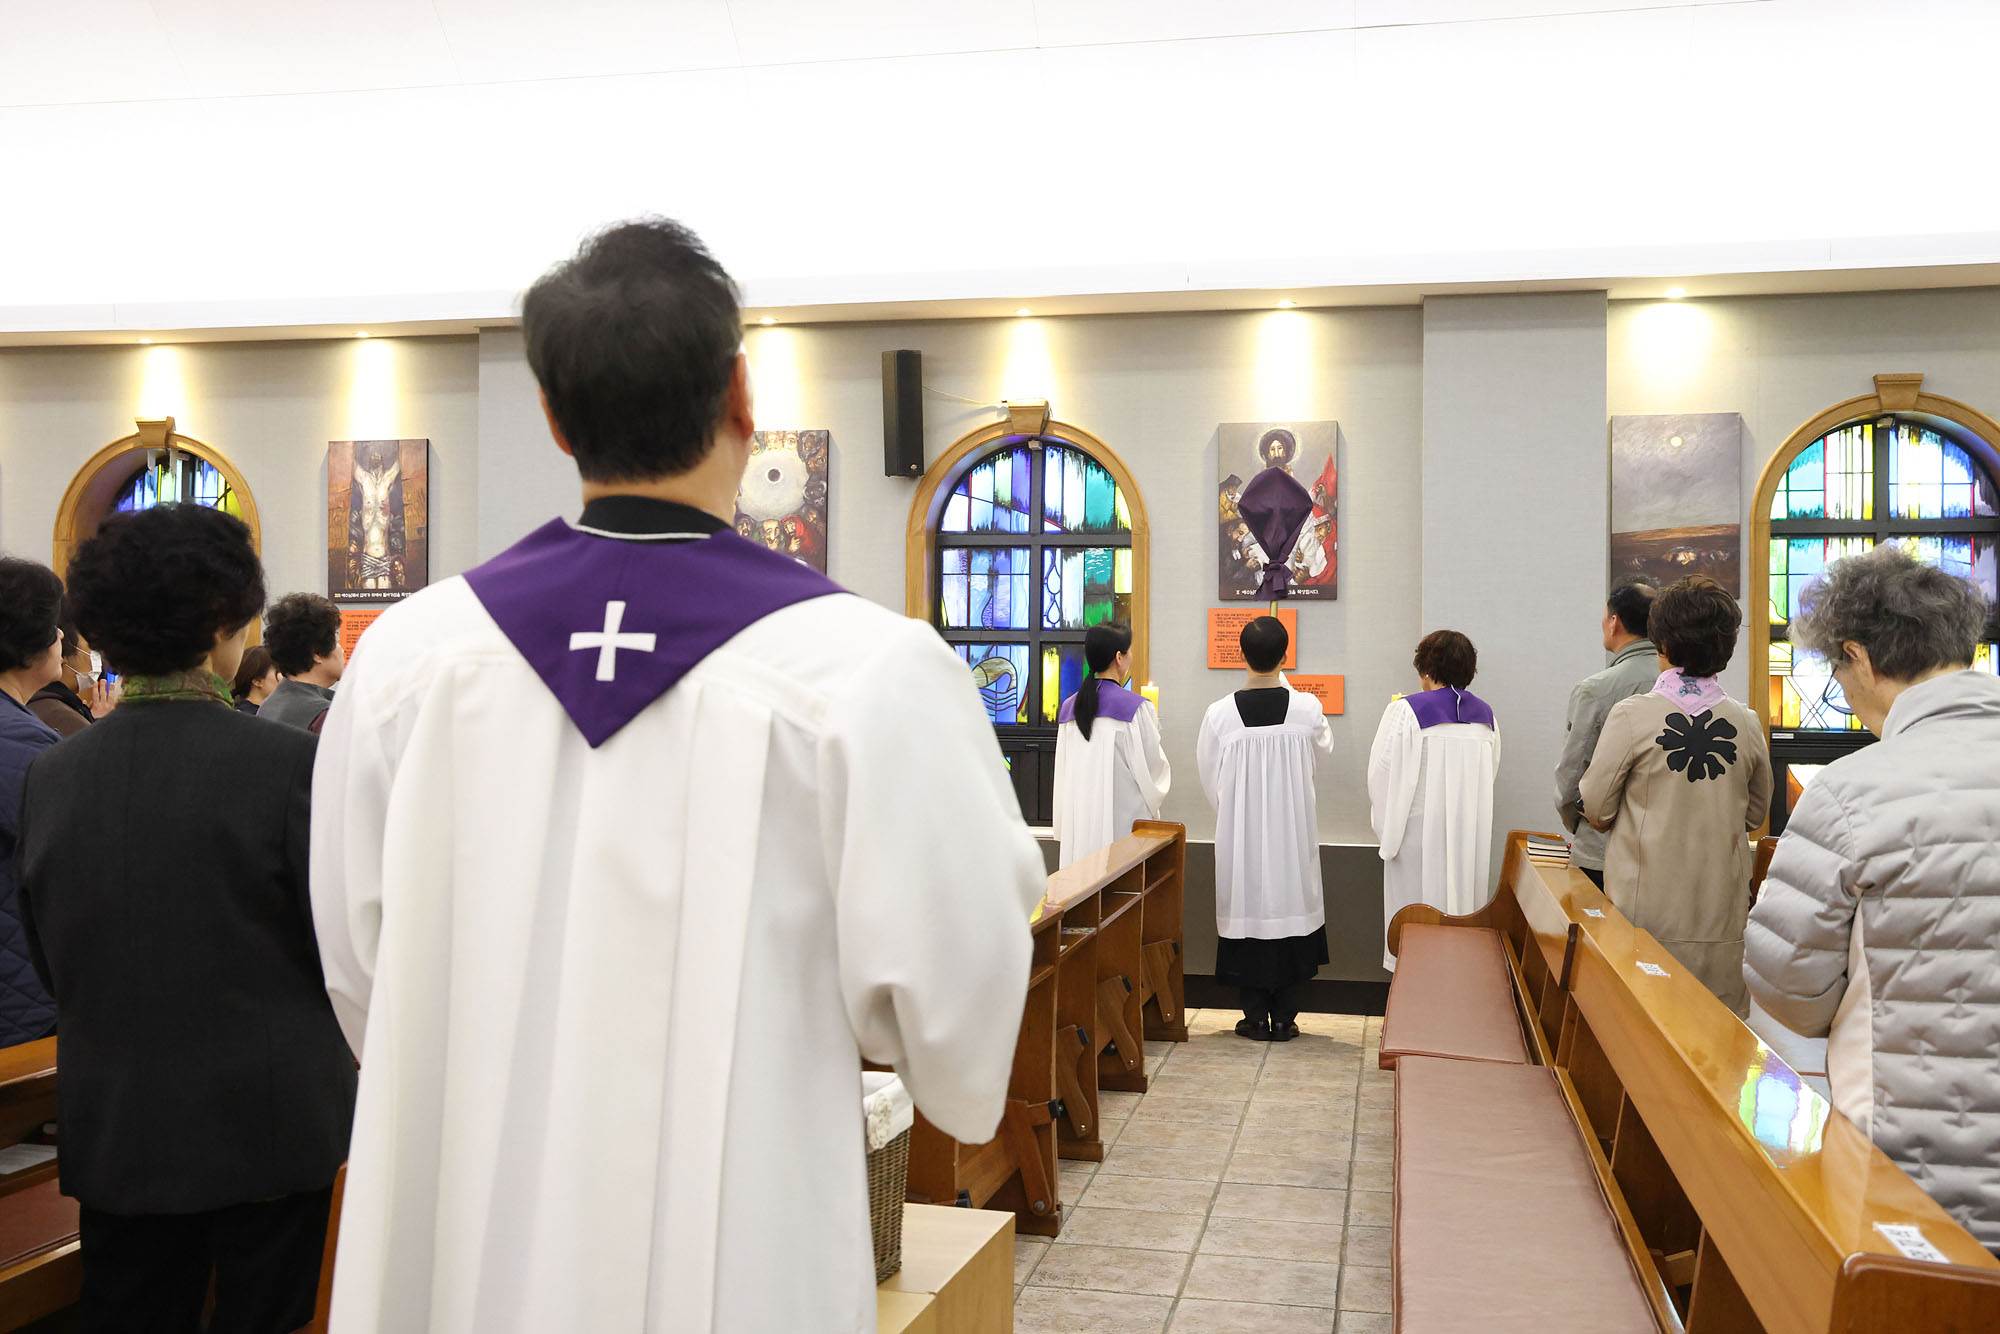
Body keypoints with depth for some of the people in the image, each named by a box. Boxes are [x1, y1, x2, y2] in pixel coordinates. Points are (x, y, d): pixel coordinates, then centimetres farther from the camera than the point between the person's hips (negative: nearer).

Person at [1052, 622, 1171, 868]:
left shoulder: (1069, 708, 5)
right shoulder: (1137, 708, -11)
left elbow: (1062, 774, 9)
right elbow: (1154, 768, -5)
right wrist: (1153, 805, 15)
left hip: (1078, 821, 5)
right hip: (1125, 820, -5)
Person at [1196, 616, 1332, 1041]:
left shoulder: (1219, 714, -11)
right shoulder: (1306, 708, -10)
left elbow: (1209, 777, 2)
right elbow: (1323, 748, 13)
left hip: (1238, 832, 0)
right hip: (1293, 830, 0)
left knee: (1248, 906, 8)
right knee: (1289, 905, 9)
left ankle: (1255, 1017, 14)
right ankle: (1284, 1017, 13)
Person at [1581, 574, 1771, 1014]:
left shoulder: (1631, 715, -11)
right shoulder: (1748, 725, -1)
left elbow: (1596, 809, -4)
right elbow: (1756, 813, 13)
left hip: (1649, 913, -3)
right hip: (1723, 917, 3)